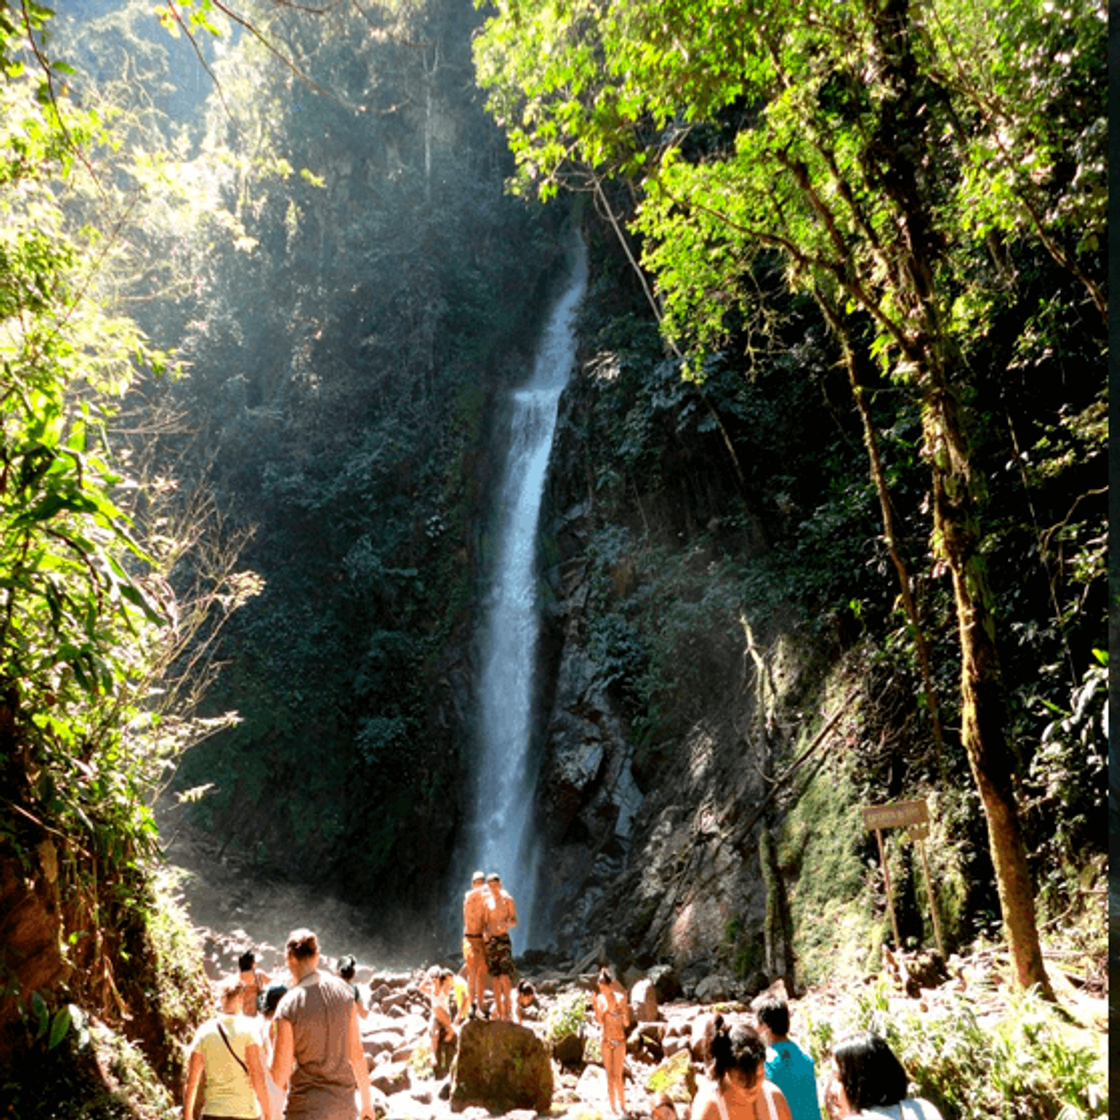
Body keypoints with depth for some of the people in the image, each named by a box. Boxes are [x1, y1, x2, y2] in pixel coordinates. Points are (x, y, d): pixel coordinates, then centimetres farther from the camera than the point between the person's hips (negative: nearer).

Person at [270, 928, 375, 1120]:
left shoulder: (288, 1006, -16)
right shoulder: (343, 990, -4)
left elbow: (280, 1072, -12)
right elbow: (356, 1051, 1)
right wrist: (366, 1101, 11)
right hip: (344, 1104, 4)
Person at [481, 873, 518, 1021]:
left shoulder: (507, 900, -1)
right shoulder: (486, 900, 7)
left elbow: (515, 921, -1)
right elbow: (484, 921, 10)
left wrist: (506, 923, -23)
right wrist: (484, 932, -10)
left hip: (503, 939, -3)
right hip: (489, 940, 3)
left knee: (505, 977, -12)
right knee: (495, 977, 6)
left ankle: (507, 1009, -2)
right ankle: (498, 1010, 12)